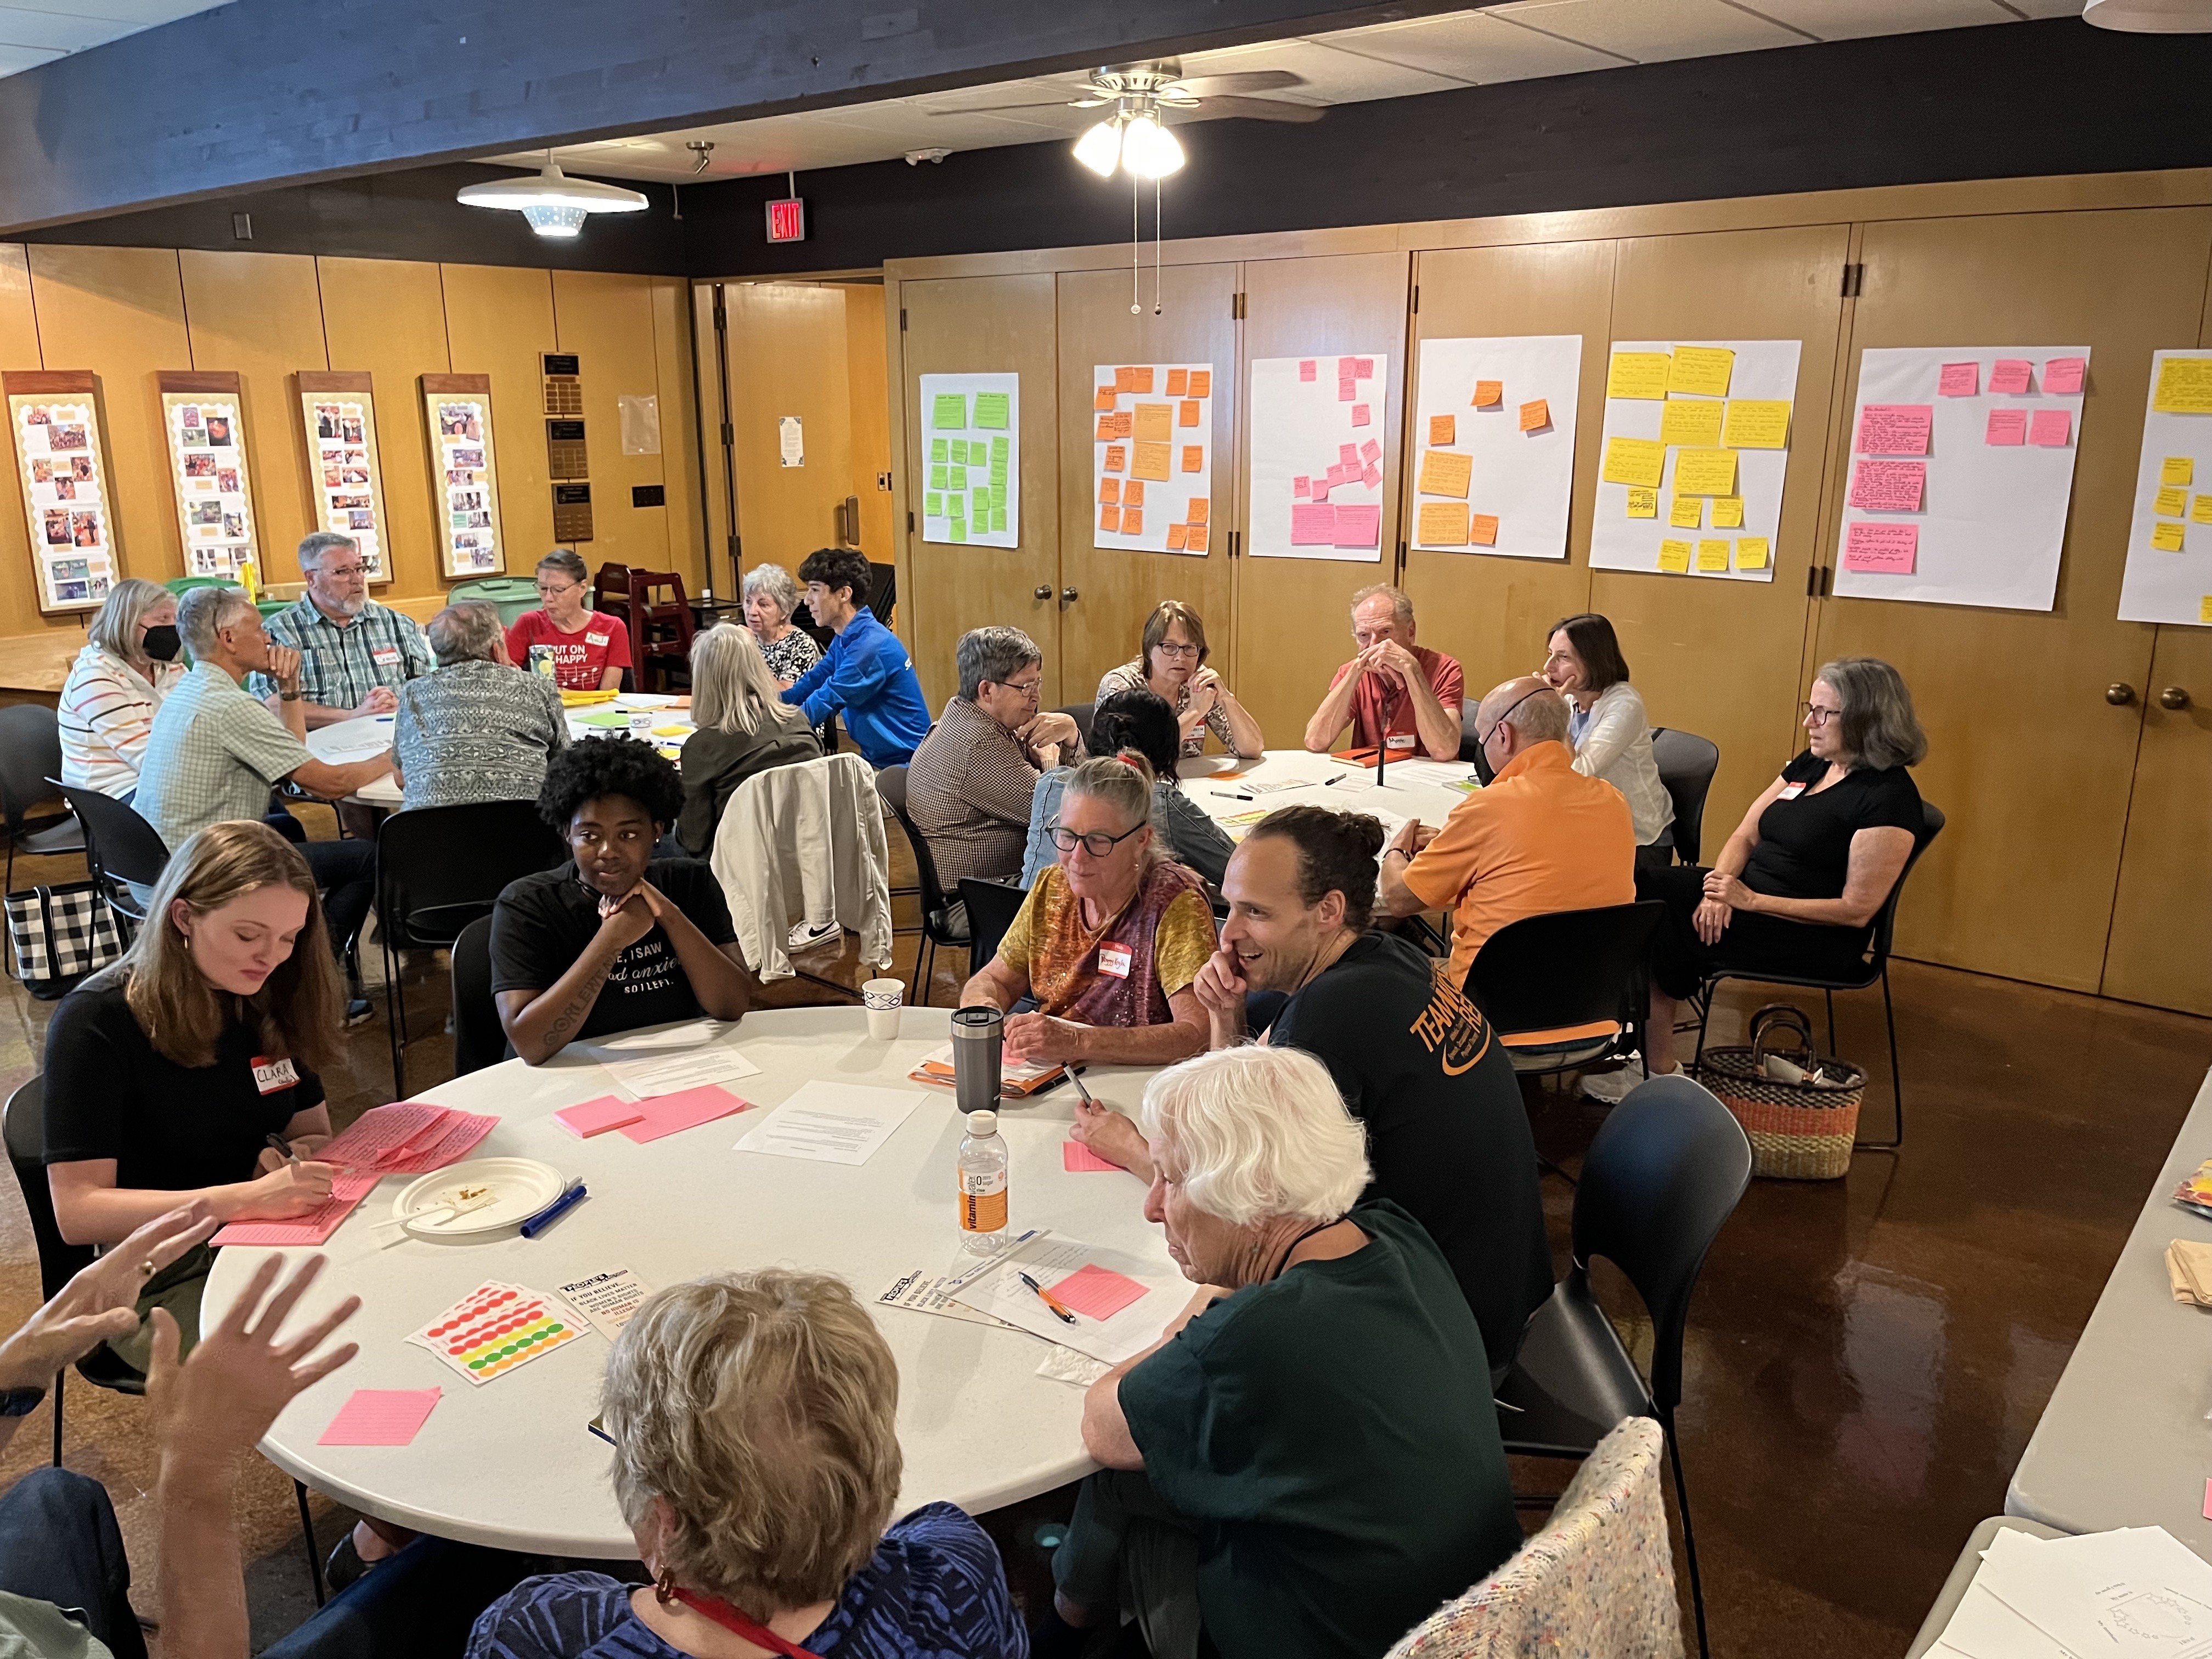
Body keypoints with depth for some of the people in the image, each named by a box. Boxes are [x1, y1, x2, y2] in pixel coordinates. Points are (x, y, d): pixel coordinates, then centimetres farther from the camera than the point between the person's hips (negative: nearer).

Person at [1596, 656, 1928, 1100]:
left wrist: (1750, 900, -23)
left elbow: (1857, 910, -19)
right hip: (1746, 895, 8)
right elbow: (1745, 836, 11)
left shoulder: (1888, 799, -15)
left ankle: (1656, 1072, -5)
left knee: (1662, 931, -21)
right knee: (1636, 888, -13)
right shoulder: (1810, 765, 11)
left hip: (1815, 939, -8)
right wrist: (1720, 887, -12)